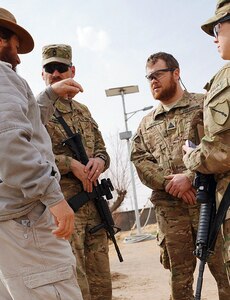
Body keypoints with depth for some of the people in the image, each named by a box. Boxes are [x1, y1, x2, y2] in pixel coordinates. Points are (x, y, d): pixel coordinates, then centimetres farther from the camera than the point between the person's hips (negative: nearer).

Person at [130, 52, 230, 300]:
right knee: (179, 276, 9)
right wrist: (169, 182, -8)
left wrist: (190, 176, -15)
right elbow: (139, 160, 9)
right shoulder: (146, 123, 19)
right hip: (169, 209, 4)